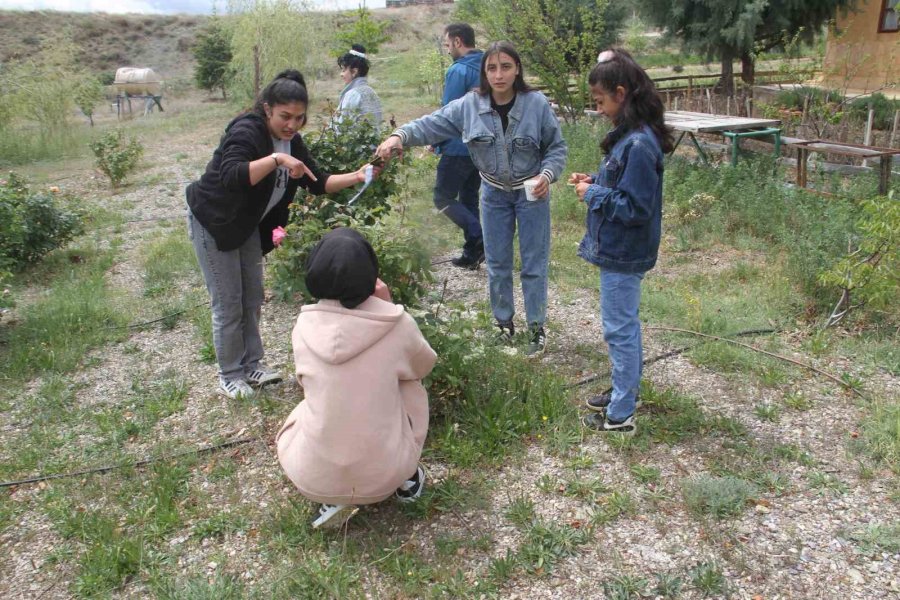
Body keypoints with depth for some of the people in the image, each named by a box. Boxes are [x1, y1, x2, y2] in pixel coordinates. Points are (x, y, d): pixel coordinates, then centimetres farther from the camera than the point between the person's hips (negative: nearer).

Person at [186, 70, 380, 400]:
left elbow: (318, 182, -1)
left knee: (252, 298, 13)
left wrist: (355, 177, -15)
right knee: (228, 303, -1)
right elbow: (231, 177, -42)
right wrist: (276, 158, -50)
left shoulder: (291, 141, -2)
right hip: (212, 222, -8)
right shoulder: (246, 132, -26)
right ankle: (230, 375, 13)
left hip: (248, 225, 8)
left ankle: (252, 364, 26)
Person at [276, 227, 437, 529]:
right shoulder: (398, 324, -11)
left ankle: (333, 499, 13)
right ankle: (406, 478, 24)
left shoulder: (304, 326, -6)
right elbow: (424, 366, 12)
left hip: (313, 478, 1)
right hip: (384, 474, 0)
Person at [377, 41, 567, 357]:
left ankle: (536, 327, 21)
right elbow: (433, 123, -13)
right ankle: (504, 323, 30)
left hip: (531, 193, -2)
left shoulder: (536, 104, -16)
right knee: (497, 263, 12)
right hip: (494, 194, 3)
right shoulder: (470, 105, -11)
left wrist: (547, 175, -23)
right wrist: (400, 135, -30)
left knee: (534, 264, 5)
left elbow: (557, 148, -6)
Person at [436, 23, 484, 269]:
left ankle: (478, 238, -13)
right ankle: (472, 253, 17)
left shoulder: (458, 71, -15)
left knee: (443, 197, 1)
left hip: (459, 148, -8)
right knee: (469, 198, 16)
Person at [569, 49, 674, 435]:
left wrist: (594, 194, -16)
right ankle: (624, 393, 37)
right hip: (620, 250, 10)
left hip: (623, 255, -10)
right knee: (625, 326, 21)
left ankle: (620, 416, 15)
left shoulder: (638, 144, -24)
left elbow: (636, 207, -25)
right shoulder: (629, 135, 6)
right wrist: (596, 182, 3)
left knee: (619, 330, 1)